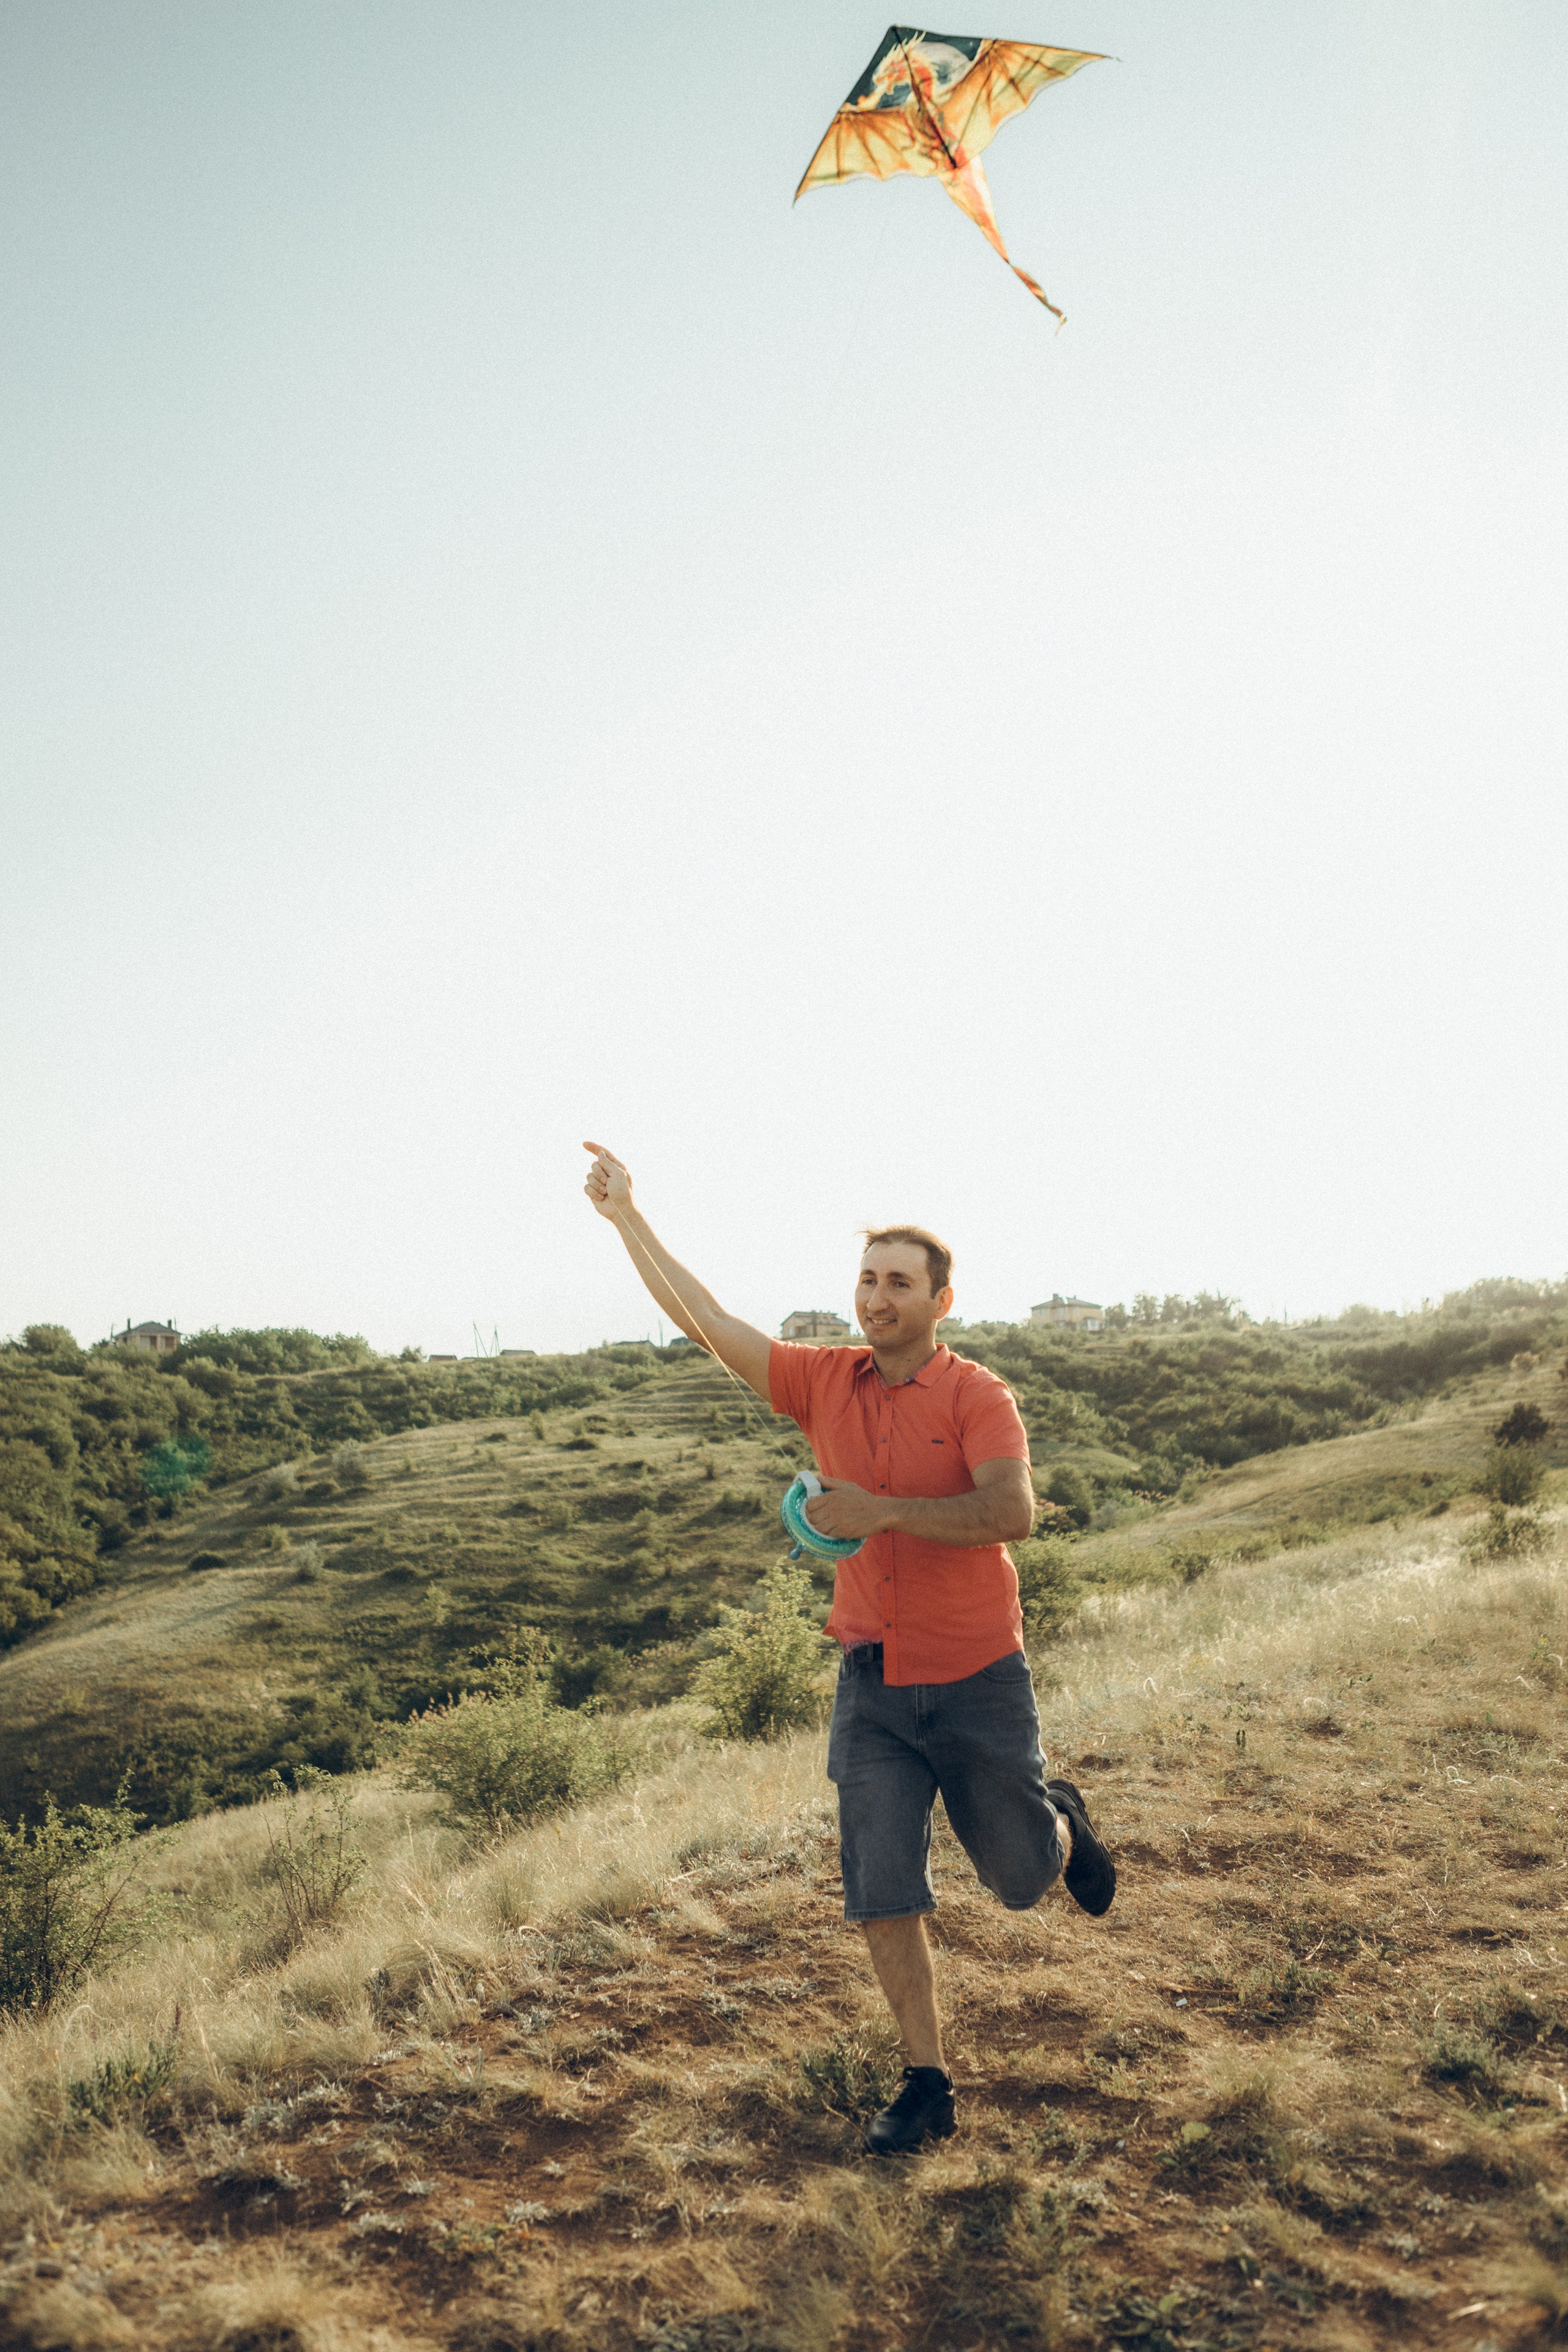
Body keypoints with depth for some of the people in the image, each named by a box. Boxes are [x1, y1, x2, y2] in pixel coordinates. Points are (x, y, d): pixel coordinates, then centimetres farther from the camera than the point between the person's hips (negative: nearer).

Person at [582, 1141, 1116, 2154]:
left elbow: (1012, 1513, -27)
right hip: (874, 1686, 3)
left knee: (1022, 1879, 11)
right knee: (884, 1898, 3)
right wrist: (628, 1216, -7)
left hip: (977, 1679, -3)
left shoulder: (976, 1394, -12)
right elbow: (705, 1320, -1)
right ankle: (929, 2084, 19)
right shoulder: (825, 1382, 0)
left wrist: (885, 1511, -27)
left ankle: (1059, 1819, 46)